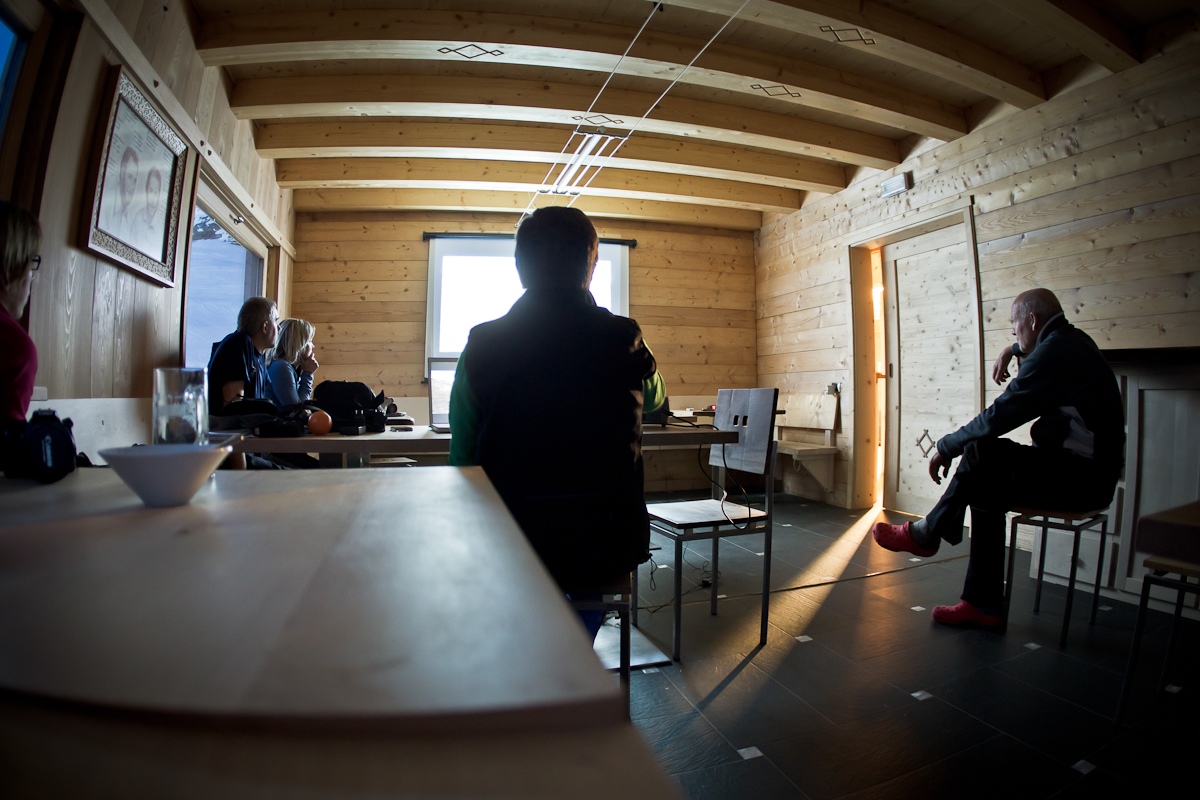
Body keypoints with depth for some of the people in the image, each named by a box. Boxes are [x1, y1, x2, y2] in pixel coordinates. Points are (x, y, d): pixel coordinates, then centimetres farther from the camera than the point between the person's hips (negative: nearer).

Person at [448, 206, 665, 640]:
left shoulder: (481, 348, -8)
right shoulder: (625, 343, -8)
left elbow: (462, 462, -2)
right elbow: (656, 401, 15)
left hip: (512, 555, 0)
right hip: (608, 551, 0)